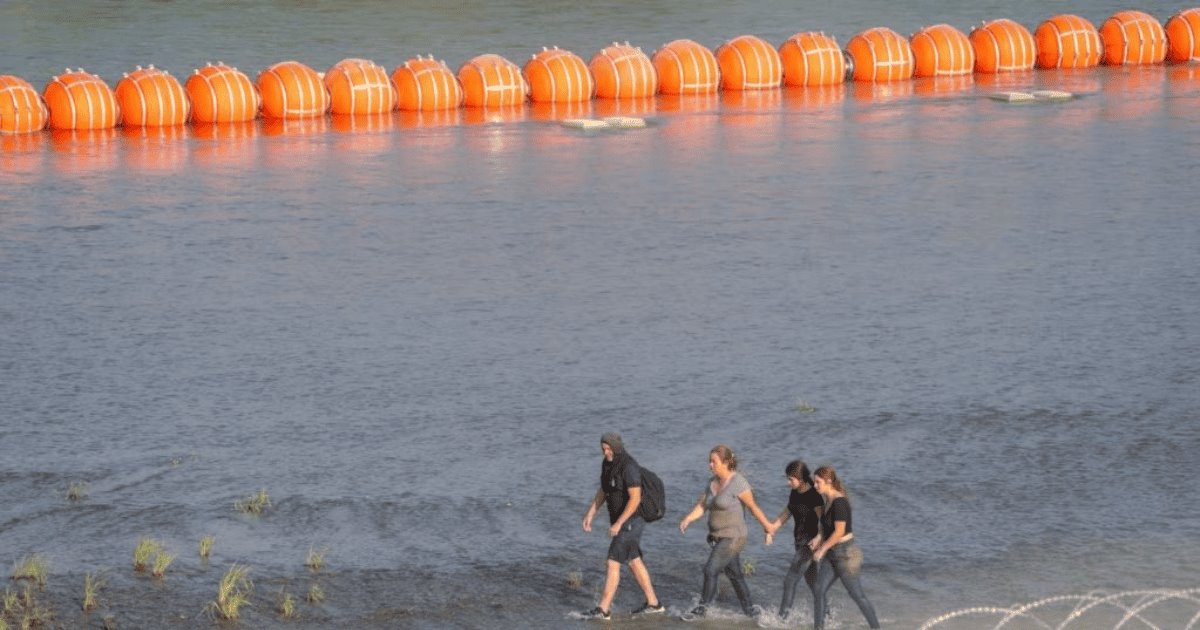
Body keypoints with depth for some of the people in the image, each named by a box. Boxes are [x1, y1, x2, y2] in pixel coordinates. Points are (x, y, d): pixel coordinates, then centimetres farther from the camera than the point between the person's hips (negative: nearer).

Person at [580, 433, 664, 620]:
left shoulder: (629, 467, -25)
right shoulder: (608, 463, 5)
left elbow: (635, 499, -27)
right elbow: (603, 492, 13)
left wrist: (618, 523, -30)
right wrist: (589, 514, 5)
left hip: (631, 521, -10)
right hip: (620, 519, 10)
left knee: (613, 563, -8)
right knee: (634, 562, 17)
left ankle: (603, 609, -4)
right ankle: (653, 603, 26)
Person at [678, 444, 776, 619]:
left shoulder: (738, 483, -18)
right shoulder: (713, 482, 6)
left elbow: (753, 507, -9)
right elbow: (701, 506, 2)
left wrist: (767, 526, 0)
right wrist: (687, 519, -15)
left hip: (733, 537, -8)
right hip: (718, 537, 8)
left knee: (711, 570, -11)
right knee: (734, 574, 16)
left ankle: (702, 608, 1)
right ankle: (750, 611, 27)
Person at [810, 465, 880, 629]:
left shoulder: (839, 502, -21)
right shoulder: (829, 501, 8)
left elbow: (839, 531, -23)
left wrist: (822, 549, -16)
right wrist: (819, 539, 5)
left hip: (846, 554, -9)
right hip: (833, 554, 9)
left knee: (857, 595, 1)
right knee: (819, 590, 3)